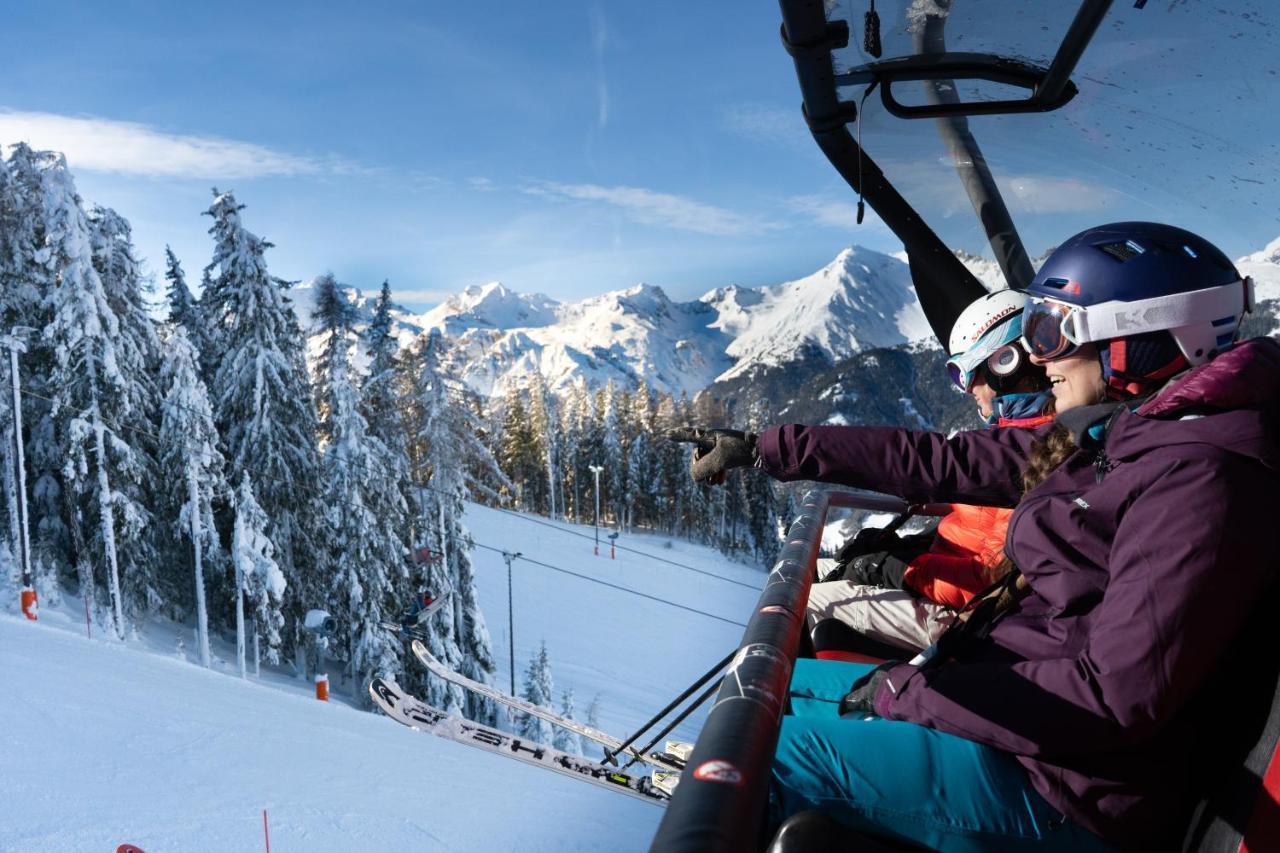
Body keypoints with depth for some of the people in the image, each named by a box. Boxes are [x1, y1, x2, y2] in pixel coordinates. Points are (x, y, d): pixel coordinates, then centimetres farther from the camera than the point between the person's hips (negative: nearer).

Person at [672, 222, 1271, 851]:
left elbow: (1117, 693, -27)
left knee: (783, 751, -13)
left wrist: (905, 691, -18)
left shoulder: (1199, 474, -21)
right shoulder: (1105, 441, 6)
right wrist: (762, 449, 8)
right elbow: (935, 461, 6)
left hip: (1076, 795, -9)